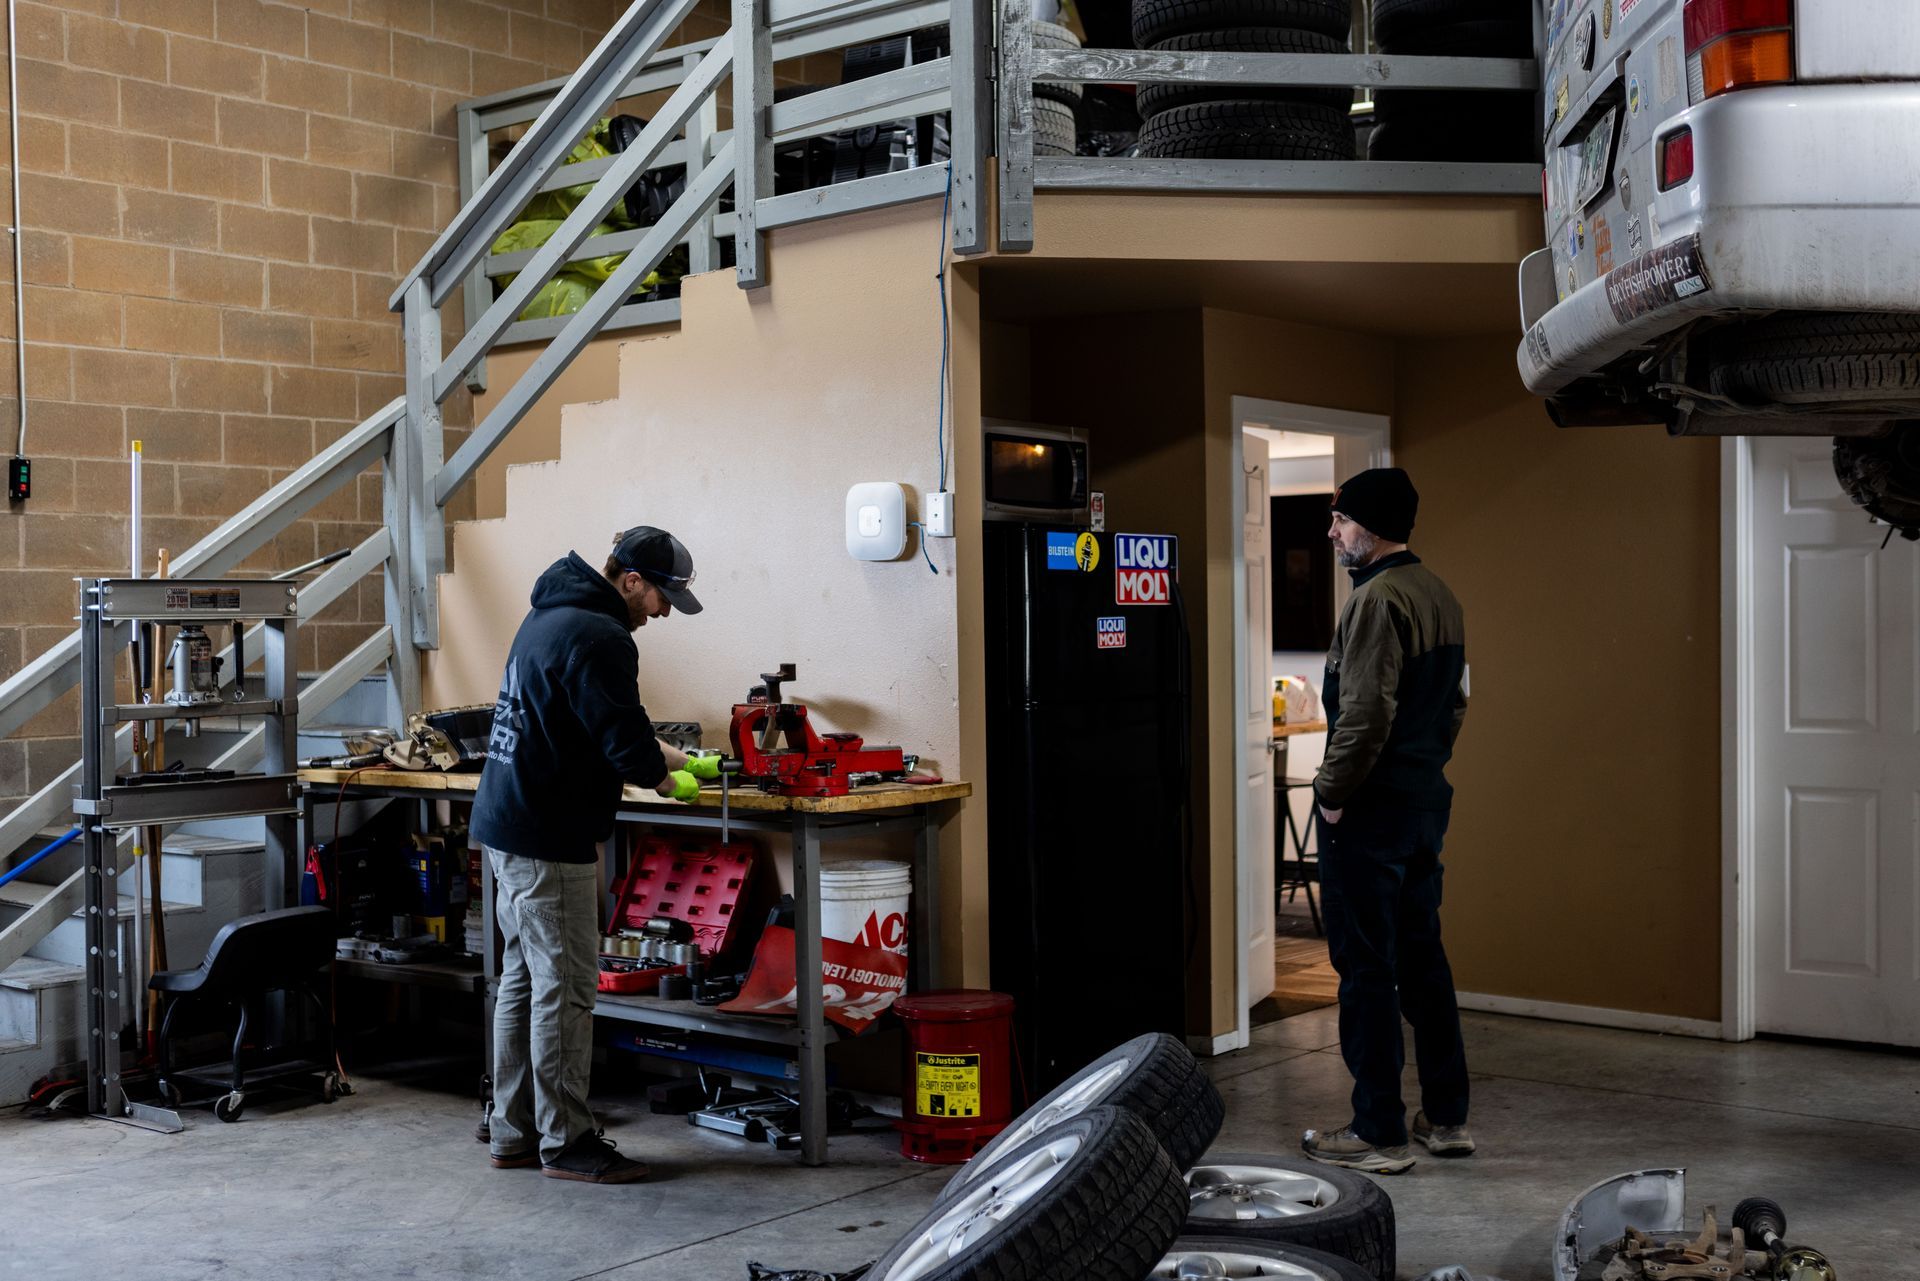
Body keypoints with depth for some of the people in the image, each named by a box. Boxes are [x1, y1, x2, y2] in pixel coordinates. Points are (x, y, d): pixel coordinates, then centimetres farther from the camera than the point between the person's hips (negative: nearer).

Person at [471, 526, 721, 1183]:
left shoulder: (550, 615, 16)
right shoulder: (598, 637, -18)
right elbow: (629, 748, -20)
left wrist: (688, 760, 21)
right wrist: (670, 782, 1)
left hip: (507, 824, 11)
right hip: (548, 839, -11)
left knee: (524, 977, 16)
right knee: (565, 987, -3)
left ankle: (513, 1129, 25)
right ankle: (565, 1142, 6)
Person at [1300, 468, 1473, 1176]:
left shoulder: (1378, 599, -17)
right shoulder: (1441, 596, 13)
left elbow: (1366, 714, -24)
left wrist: (1332, 792, -14)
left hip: (1370, 813, -9)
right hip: (1427, 803, 10)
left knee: (1367, 969, -2)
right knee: (1422, 958, 16)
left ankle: (1378, 1133, 4)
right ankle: (1447, 1117, 23)